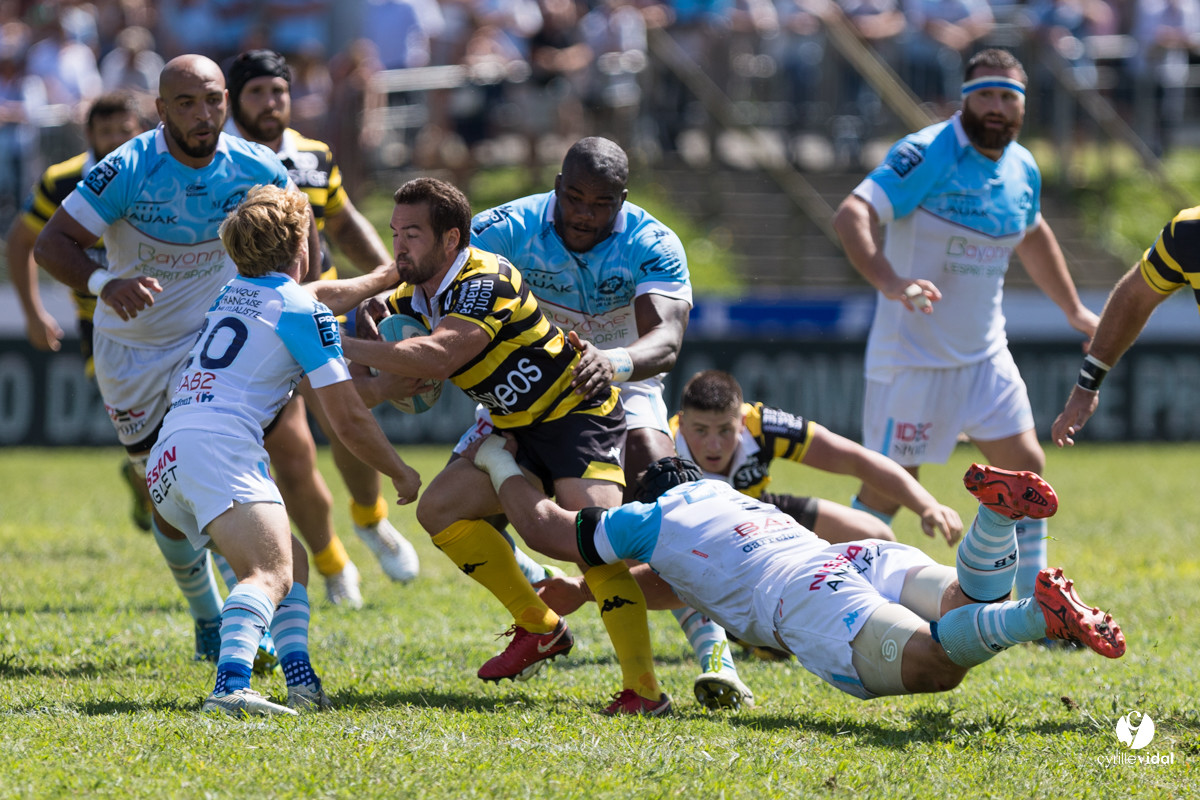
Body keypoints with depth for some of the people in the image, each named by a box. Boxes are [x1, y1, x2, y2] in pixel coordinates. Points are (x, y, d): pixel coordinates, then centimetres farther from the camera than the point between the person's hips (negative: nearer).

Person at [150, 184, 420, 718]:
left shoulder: (233, 294, 27)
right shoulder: (303, 310, 3)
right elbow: (348, 419, 2)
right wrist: (400, 473, 17)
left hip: (168, 459, 9)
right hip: (219, 447, -9)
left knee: (291, 560, 20)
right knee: (271, 574, -25)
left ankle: (302, 683, 2)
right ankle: (231, 688, -51)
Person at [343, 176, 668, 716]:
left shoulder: (485, 283, -26)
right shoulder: (414, 298, 3)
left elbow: (437, 357, -41)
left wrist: (341, 348, -36)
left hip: (579, 414, -9)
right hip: (517, 429, 9)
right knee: (439, 508, -2)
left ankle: (644, 689, -28)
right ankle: (539, 628, 10)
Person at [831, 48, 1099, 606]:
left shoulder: (1023, 169, 6)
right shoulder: (925, 155, -17)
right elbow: (851, 215, -28)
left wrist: (1074, 310, 34)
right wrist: (890, 283, -43)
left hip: (984, 353, 7)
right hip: (912, 356, -7)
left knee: (1026, 468, 5)